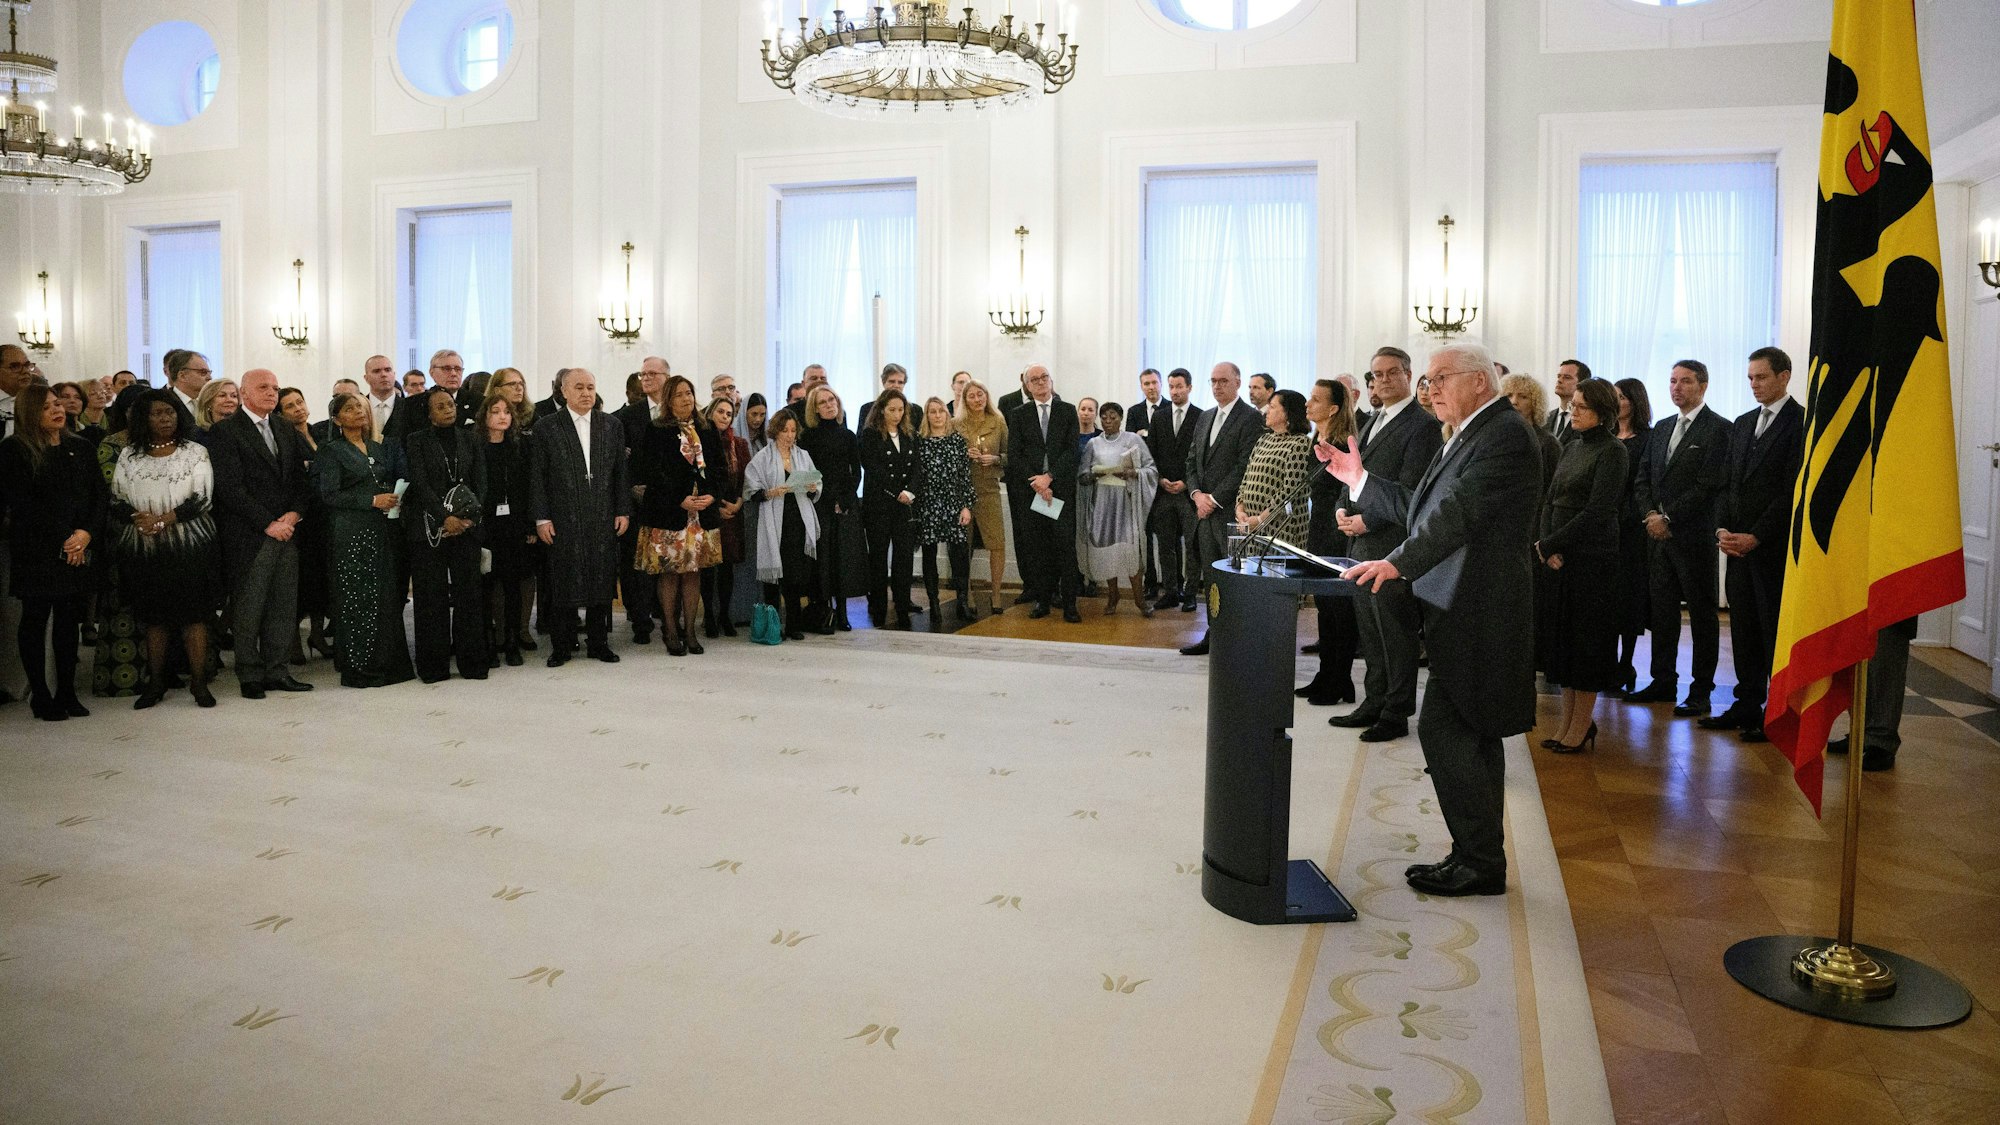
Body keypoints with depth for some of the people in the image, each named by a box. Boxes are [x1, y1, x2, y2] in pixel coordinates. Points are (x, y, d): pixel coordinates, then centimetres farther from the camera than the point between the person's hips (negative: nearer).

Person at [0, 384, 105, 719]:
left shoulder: (81, 448, 11)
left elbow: (99, 496, 7)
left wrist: (86, 533, -9)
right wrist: (63, 540, -11)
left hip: (78, 550, 4)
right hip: (36, 551, -4)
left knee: (70, 621, 6)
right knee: (35, 621, 2)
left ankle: (67, 692, 13)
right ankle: (40, 695, 8)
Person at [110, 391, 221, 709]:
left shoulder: (195, 453, 3)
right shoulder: (128, 456, 10)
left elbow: (202, 499, -6)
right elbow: (116, 501, 6)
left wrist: (163, 520, -16)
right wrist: (140, 519, -14)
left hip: (189, 547, -2)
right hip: (143, 549, 2)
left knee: (194, 614, -1)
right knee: (153, 617, 8)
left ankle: (199, 682, 5)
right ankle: (155, 682, 17)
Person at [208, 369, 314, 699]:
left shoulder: (285, 430, 16)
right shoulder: (225, 431, -4)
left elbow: (299, 478, 15)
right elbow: (230, 488, -11)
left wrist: (294, 514, -3)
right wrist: (268, 523, -13)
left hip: (286, 532, 6)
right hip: (249, 536, -6)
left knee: (284, 607, 7)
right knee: (248, 609, 1)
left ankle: (277, 670, 15)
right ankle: (250, 676, 10)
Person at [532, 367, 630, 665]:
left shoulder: (612, 426, 10)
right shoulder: (546, 427, 2)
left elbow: (621, 472, 11)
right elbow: (537, 476, 0)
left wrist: (623, 511, 4)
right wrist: (541, 518, -6)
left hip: (603, 520, 2)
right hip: (563, 520, -2)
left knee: (602, 582, 6)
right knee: (563, 584, 1)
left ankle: (599, 643, 17)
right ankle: (561, 646, 12)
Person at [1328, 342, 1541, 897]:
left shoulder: (1504, 435, -14)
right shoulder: (1472, 436, 18)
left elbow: (1460, 511, -27)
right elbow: (1421, 509, 18)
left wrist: (1399, 562, -34)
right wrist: (1360, 480, 14)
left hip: (1476, 616, -11)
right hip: (1467, 611, 11)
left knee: (1443, 728, -9)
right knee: (1472, 735, 15)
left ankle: (1479, 862, 2)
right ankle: (1480, 857, 26)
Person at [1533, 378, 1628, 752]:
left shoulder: (1612, 452, -10)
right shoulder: (1571, 447, 13)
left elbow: (1597, 512, -17)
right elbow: (1550, 501, 10)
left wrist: (1548, 544, -14)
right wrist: (1547, 547, -5)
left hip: (1591, 557, -7)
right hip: (1558, 556, 7)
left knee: (1585, 637, 1)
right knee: (1561, 636, 9)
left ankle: (1581, 725, 12)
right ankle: (1567, 722, 18)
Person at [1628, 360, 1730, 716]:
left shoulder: (1717, 429, -7)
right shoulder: (1662, 428, 16)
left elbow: (1709, 485, -14)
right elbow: (1644, 478, 15)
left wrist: (1669, 519, -14)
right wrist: (1651, 514, -2)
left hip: (1694, 537, -7)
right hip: (1659, 535, 7)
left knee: (1702, 615, 2)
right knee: (1662, 611, 11)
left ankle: (1701, 691, 7)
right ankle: (1663, 682, 20)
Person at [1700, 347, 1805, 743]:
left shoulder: (1801, 422, -6)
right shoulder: (1743, 423, 17)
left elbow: (1794, 490, -13)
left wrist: (1755, 537, -15)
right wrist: (1723, 529, 0)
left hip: (1776, 547, -7)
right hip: (1739, 545, 7)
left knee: (1776, 631, -1)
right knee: (1744, 629, 10)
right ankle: (1747, 706, 17)